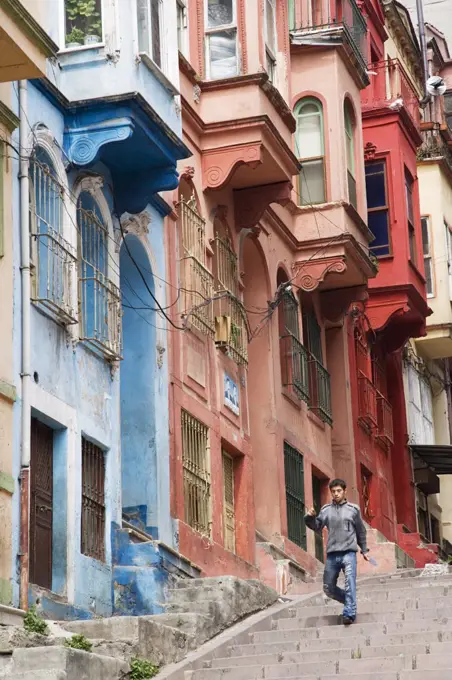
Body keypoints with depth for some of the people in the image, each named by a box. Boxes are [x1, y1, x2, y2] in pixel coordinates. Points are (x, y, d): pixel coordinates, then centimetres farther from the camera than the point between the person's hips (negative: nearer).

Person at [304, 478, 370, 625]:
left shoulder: (353, 509, 6)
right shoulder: (326, 510, 9)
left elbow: (361, 531, 15)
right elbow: (317, 527, 5)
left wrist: (364, 550, 15)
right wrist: (310, 518, -15)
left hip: (348, 553, -3)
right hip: (332, 554, 3)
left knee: (350, 583, -20)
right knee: (328, 588, 9)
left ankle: (349, 613, -22)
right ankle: (349, 601, 30)